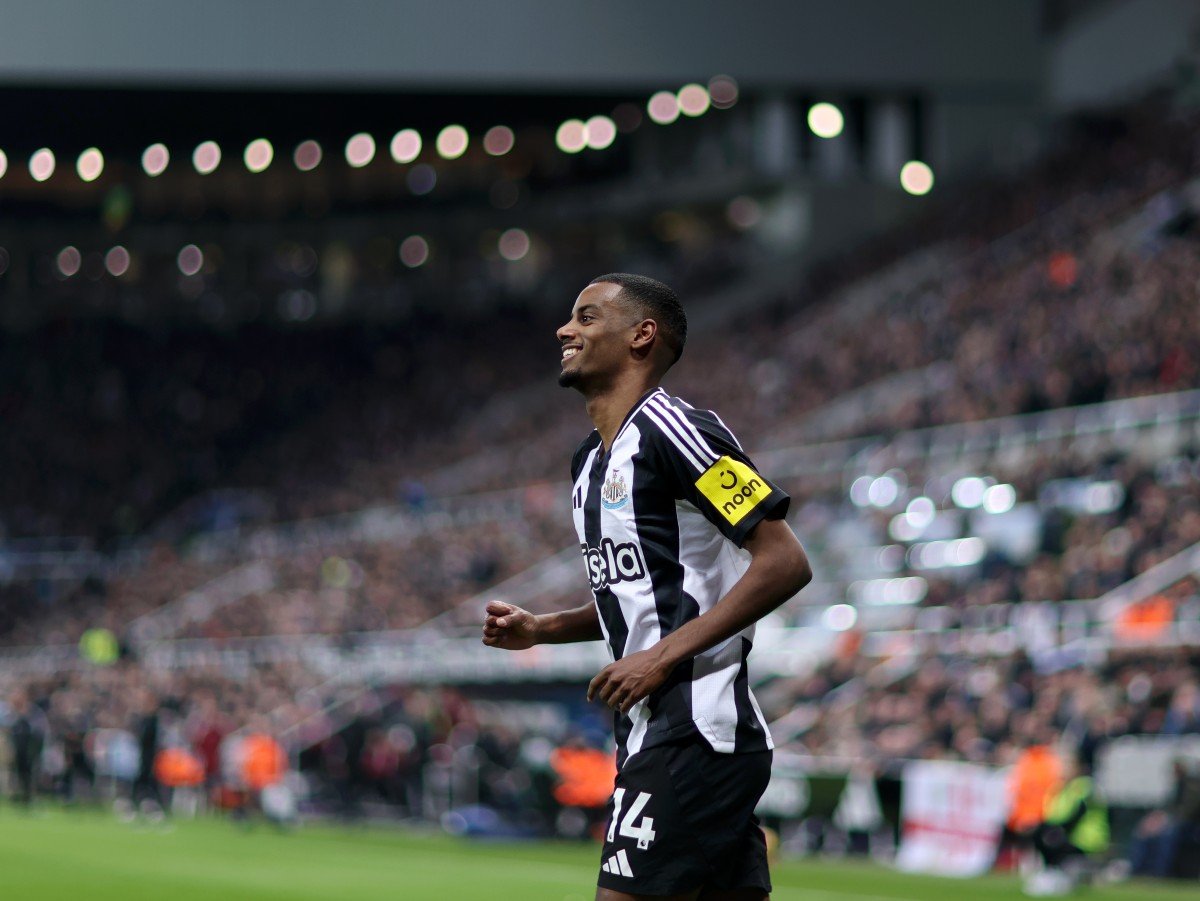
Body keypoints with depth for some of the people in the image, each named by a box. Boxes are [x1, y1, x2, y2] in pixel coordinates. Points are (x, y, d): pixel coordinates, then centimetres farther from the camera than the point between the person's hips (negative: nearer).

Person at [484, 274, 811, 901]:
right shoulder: (591, 460, 18)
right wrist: (539, 629, 14)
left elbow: (785, 563, -17)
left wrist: (665, 656, -19)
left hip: (693, 731, -10)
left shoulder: (672, 428, -12)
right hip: (650, 730, 10)